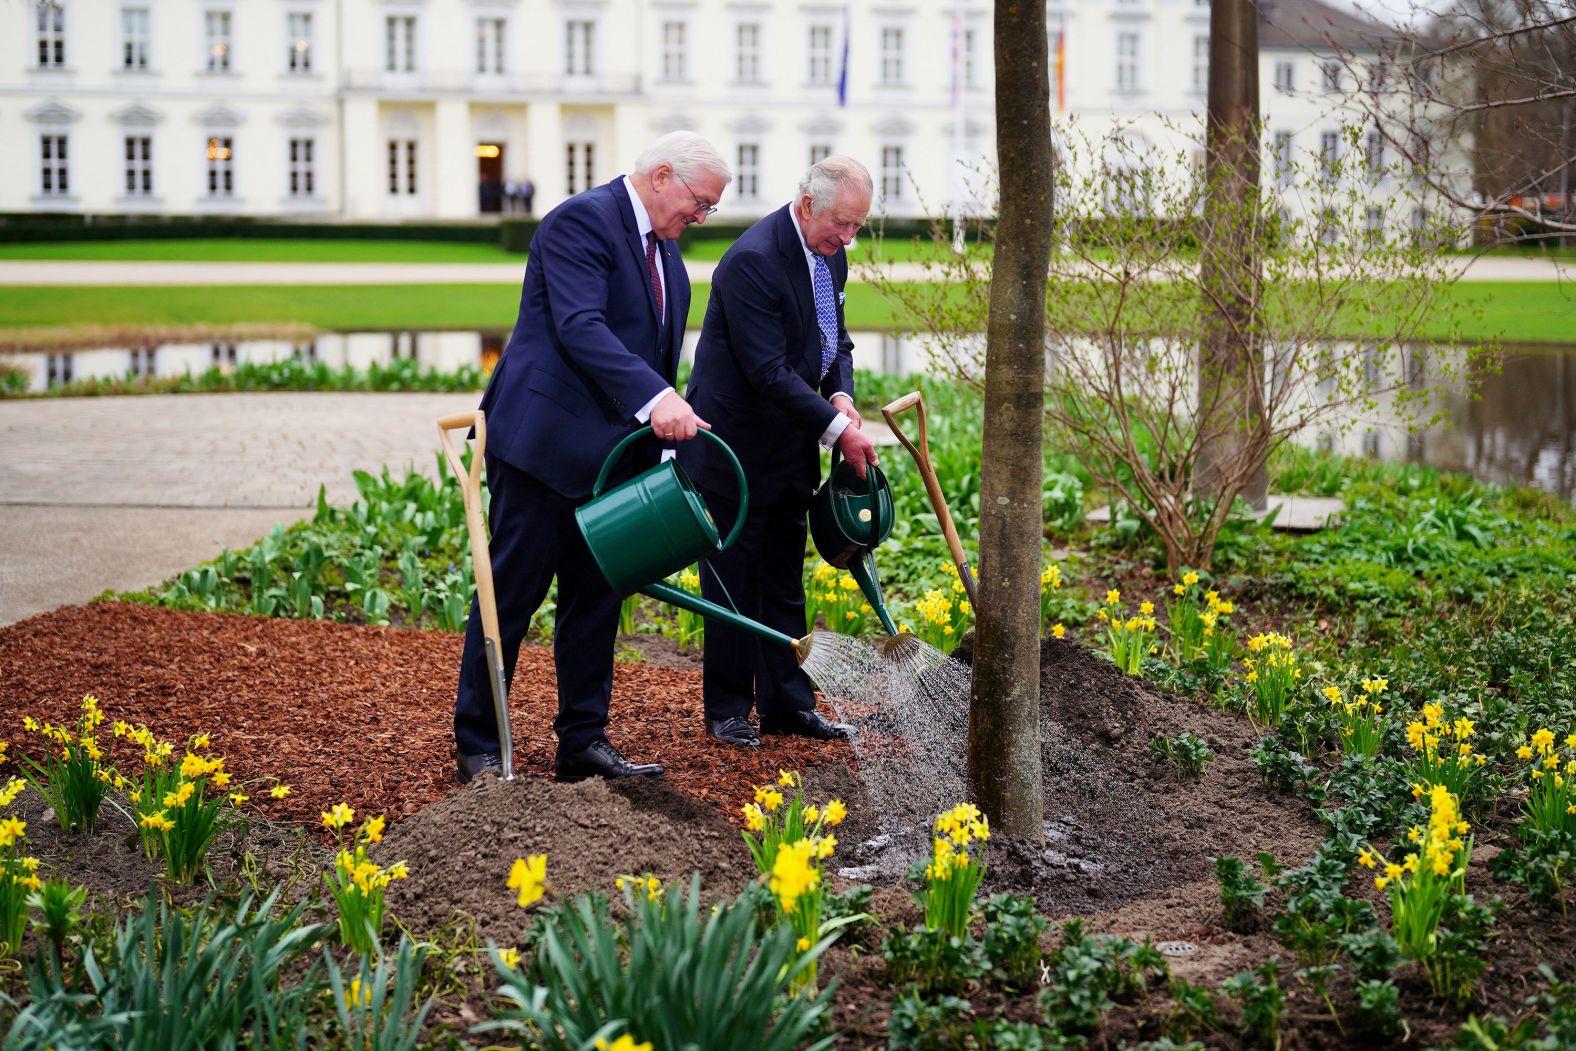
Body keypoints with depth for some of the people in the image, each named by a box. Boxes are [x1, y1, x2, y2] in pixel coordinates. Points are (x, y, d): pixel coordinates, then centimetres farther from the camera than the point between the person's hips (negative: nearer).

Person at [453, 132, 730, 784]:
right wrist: (654, 398, -35)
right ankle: (477, 745, 8)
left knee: (596, 599, 10)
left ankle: (583, 743, 18)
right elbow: (580, 327, -26)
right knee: (512, 593, -1)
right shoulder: (583, 219, -13)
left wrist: (655, 443, 13)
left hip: (612, 453, 9)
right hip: (544, 441, -9)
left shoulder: (663, 250, 16)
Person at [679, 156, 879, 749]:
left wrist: (841, 396, -5)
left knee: (784, 584, 13)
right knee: (733, 584, 1)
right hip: (736, 449, -8)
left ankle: (785, 704, 21)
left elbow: (835, 337, 16)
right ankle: (727, 710, 12)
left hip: (790, 450, 8)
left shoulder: (829, 255, 4)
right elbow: (767, 371, -26)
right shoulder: (753, 260, -24)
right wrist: (837, 428, -24)